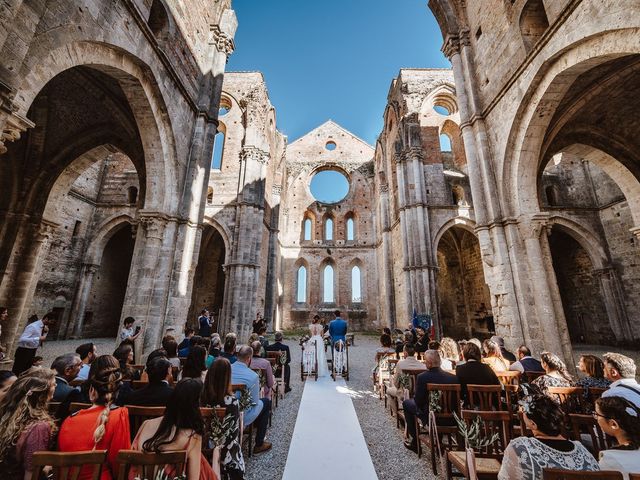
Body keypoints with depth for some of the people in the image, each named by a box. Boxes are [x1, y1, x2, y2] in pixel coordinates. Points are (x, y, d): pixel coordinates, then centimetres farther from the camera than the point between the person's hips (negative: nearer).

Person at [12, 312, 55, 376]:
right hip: (24, 352, -8)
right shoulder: (33, 326, -21)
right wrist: (38, 338, -29)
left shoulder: (42, 327, 4)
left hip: (32, 352, 8)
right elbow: (21, 339, -28)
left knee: (25, 372, 18)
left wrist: (45, 332, -5)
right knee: (18, 372, 2)